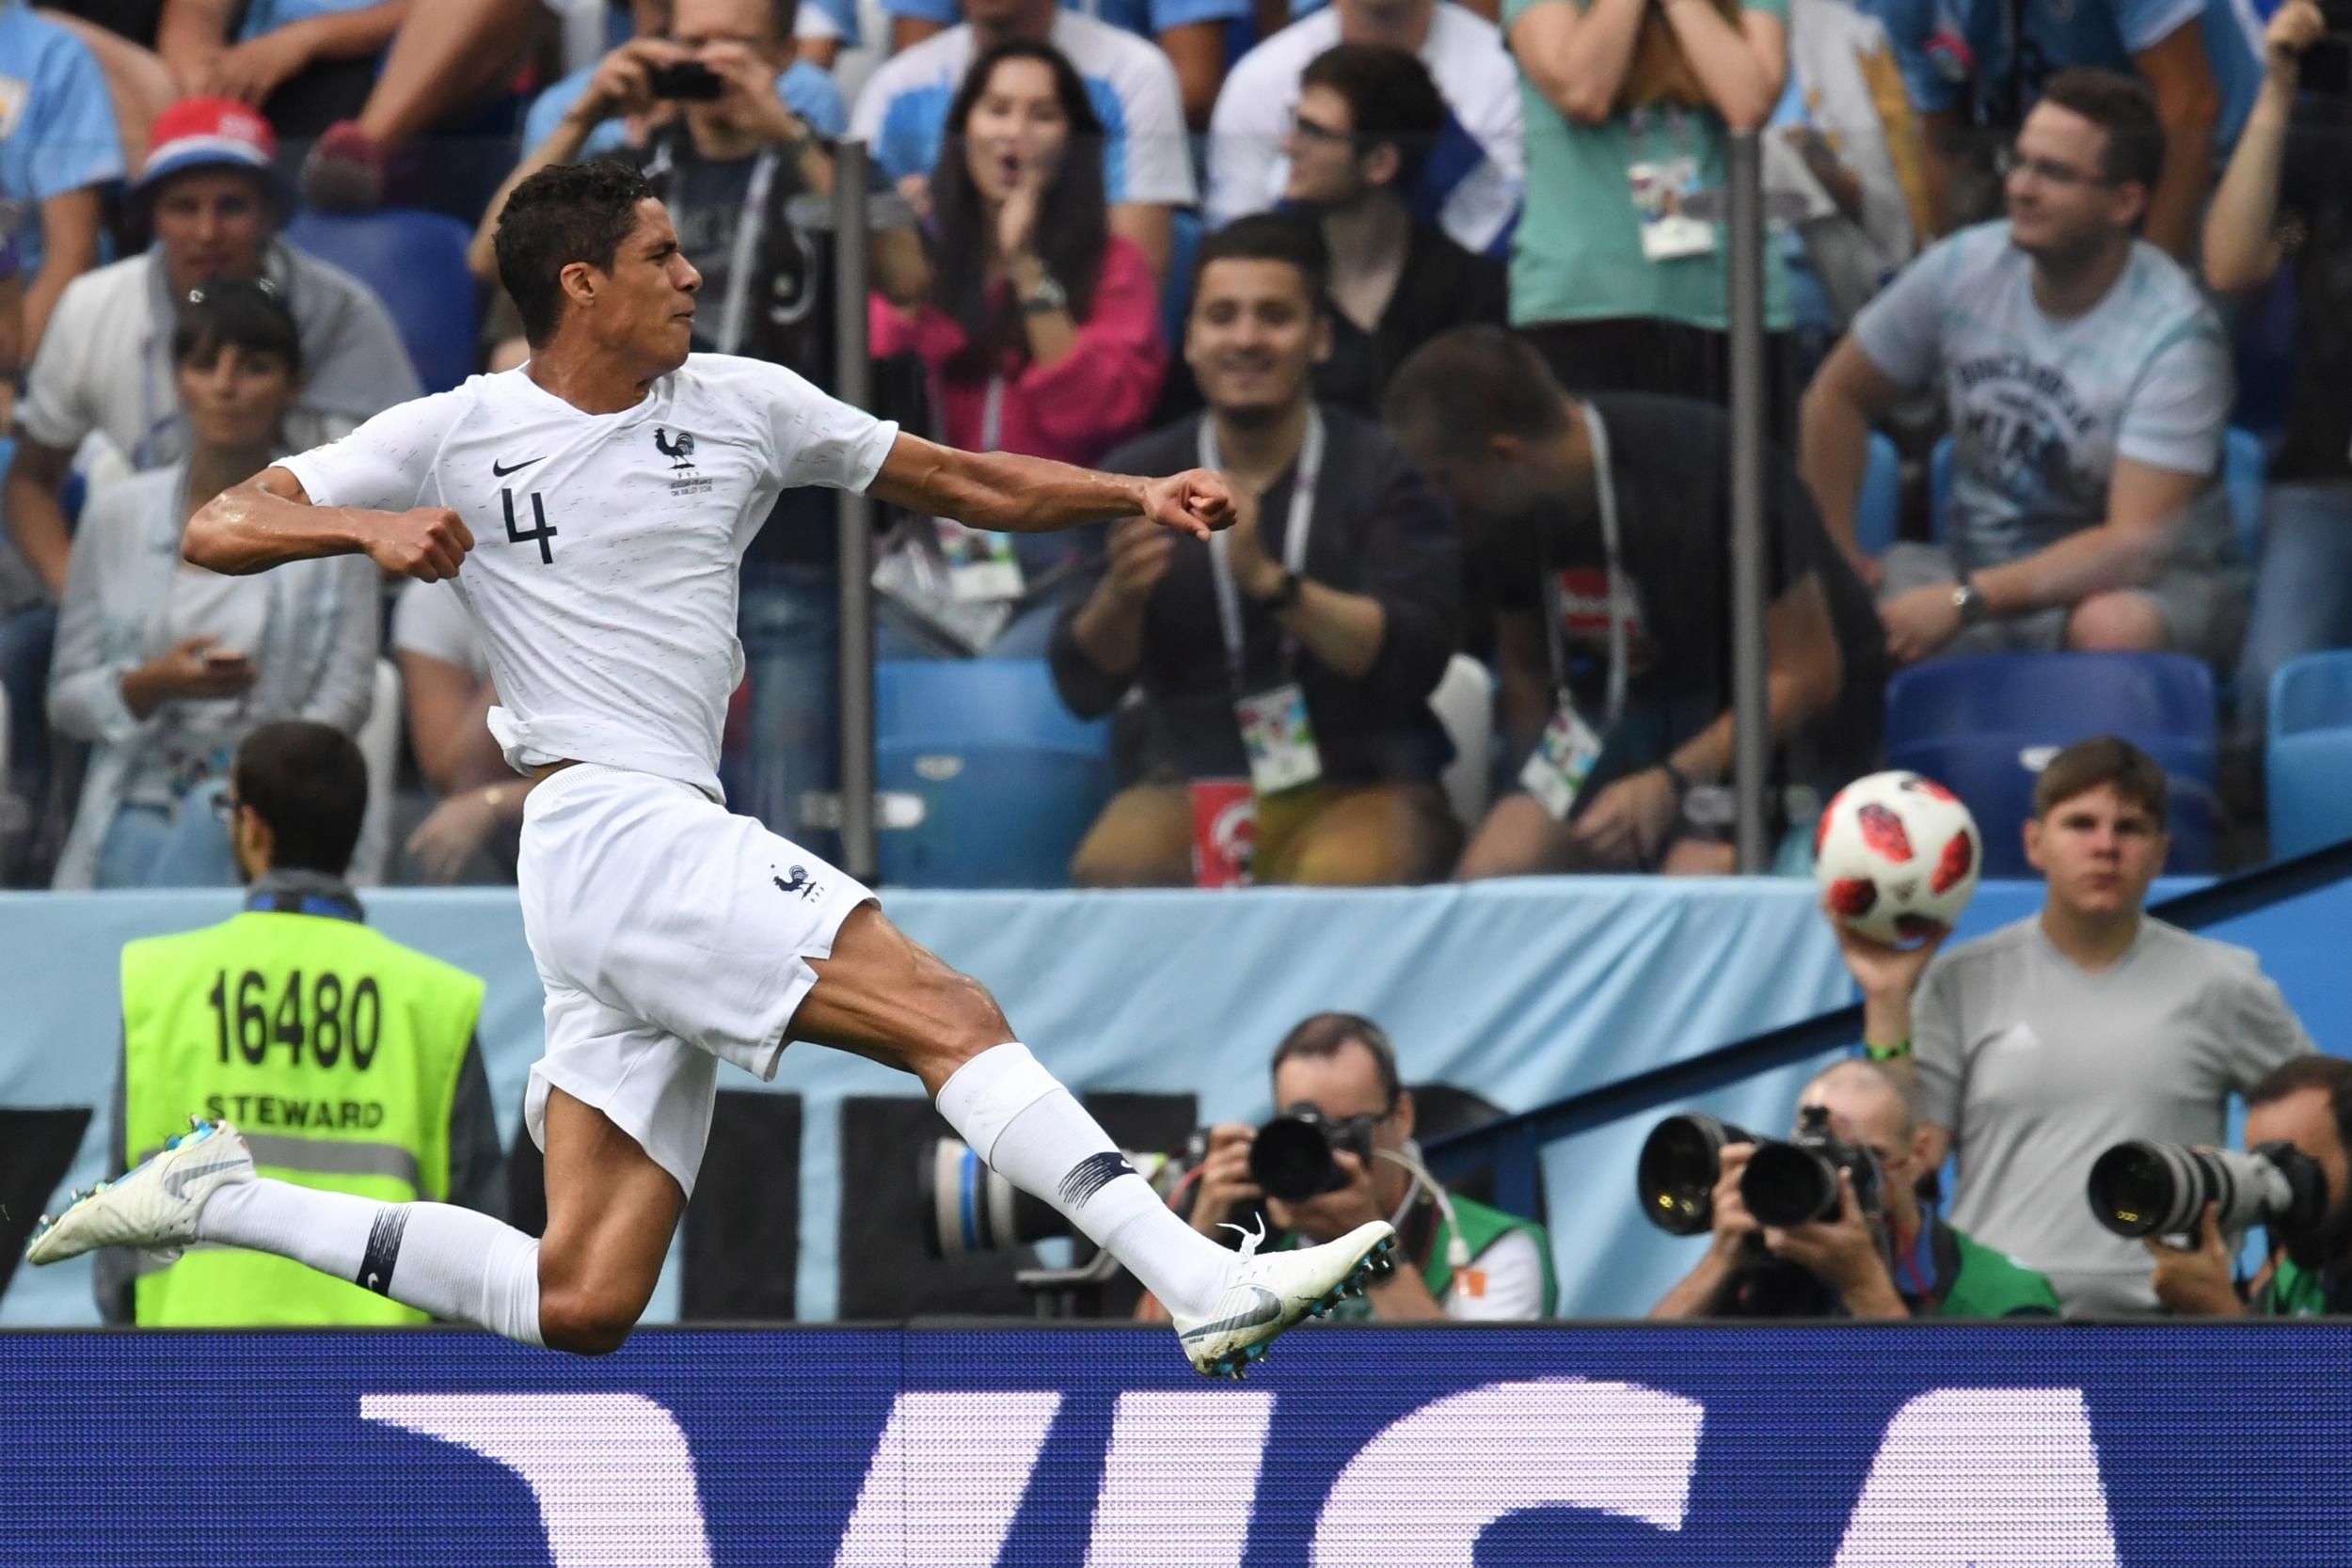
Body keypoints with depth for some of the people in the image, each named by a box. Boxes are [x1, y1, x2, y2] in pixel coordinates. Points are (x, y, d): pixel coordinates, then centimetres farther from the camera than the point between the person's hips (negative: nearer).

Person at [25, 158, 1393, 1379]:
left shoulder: (740, 404, 15)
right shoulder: (458, 437, 2)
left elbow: (968, 483, 19)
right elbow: (218, 529, 1)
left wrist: (1137, 495, 6)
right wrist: (369, 529, -18)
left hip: (678, 851, 7)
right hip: (610, 827, -7)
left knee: (583, 1307, 2)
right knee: (952, 1018, -20)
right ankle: (1210, 1292, -28)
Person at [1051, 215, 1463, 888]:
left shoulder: (1384, 472, -1)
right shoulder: (1137, 475, 6)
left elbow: (1411, 663, -13)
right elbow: (1085, 688, 0)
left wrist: (1268, 581, -28)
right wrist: (1118, 596, -23)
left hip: (1360, 788, -2)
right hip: (1192, 786, 2)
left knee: (1342, 878, -36)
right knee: (1111, 868, -31)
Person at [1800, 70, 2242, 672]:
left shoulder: (2174, 335, -18)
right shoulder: (1962, 268, -3)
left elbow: (2135, 546, -25)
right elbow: (1838, 396, 11)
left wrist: (1963, 603, -30)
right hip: (1981, 559, 4)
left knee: (2114, 629, -41)